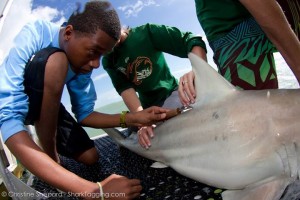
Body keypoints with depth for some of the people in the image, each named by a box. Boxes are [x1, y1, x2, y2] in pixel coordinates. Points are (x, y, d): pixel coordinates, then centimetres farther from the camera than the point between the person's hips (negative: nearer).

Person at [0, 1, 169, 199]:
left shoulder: (82, 62, -17)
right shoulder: (33, 37, -34)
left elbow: (84, 114, -8)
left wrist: (132, 118, -27)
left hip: (44, 105, 4)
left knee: (90, 157, -6)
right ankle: (51, 156, -18)